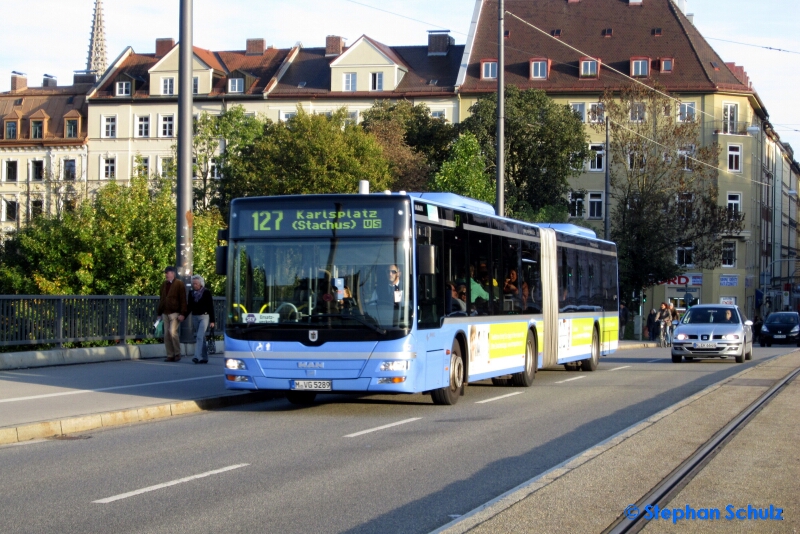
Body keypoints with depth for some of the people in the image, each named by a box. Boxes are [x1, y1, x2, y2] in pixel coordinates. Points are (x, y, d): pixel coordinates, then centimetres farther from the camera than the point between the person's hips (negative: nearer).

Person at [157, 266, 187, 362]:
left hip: (175, 313, -7)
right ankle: (170, 355, 8)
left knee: (173, 332, -16)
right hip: (165, 313, 7)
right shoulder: (163, 285, 16)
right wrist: (159, 312, 15)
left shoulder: (179, 284, -3)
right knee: (166, 334, 3)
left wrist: (182, 314, -14)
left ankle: (177, 353, -2)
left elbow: (183, 300, -8)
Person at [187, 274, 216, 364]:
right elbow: (189, 307, 14)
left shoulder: (206, 292, -5)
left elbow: (211, 307, -5)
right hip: (195, 317, 5)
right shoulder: (191, 293, 8)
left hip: (204, 316, -5)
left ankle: (198, 356, -23)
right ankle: (204, 357, 15)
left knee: (199, 337, -17)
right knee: (201, 338, 10)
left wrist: (212, 320, -8)